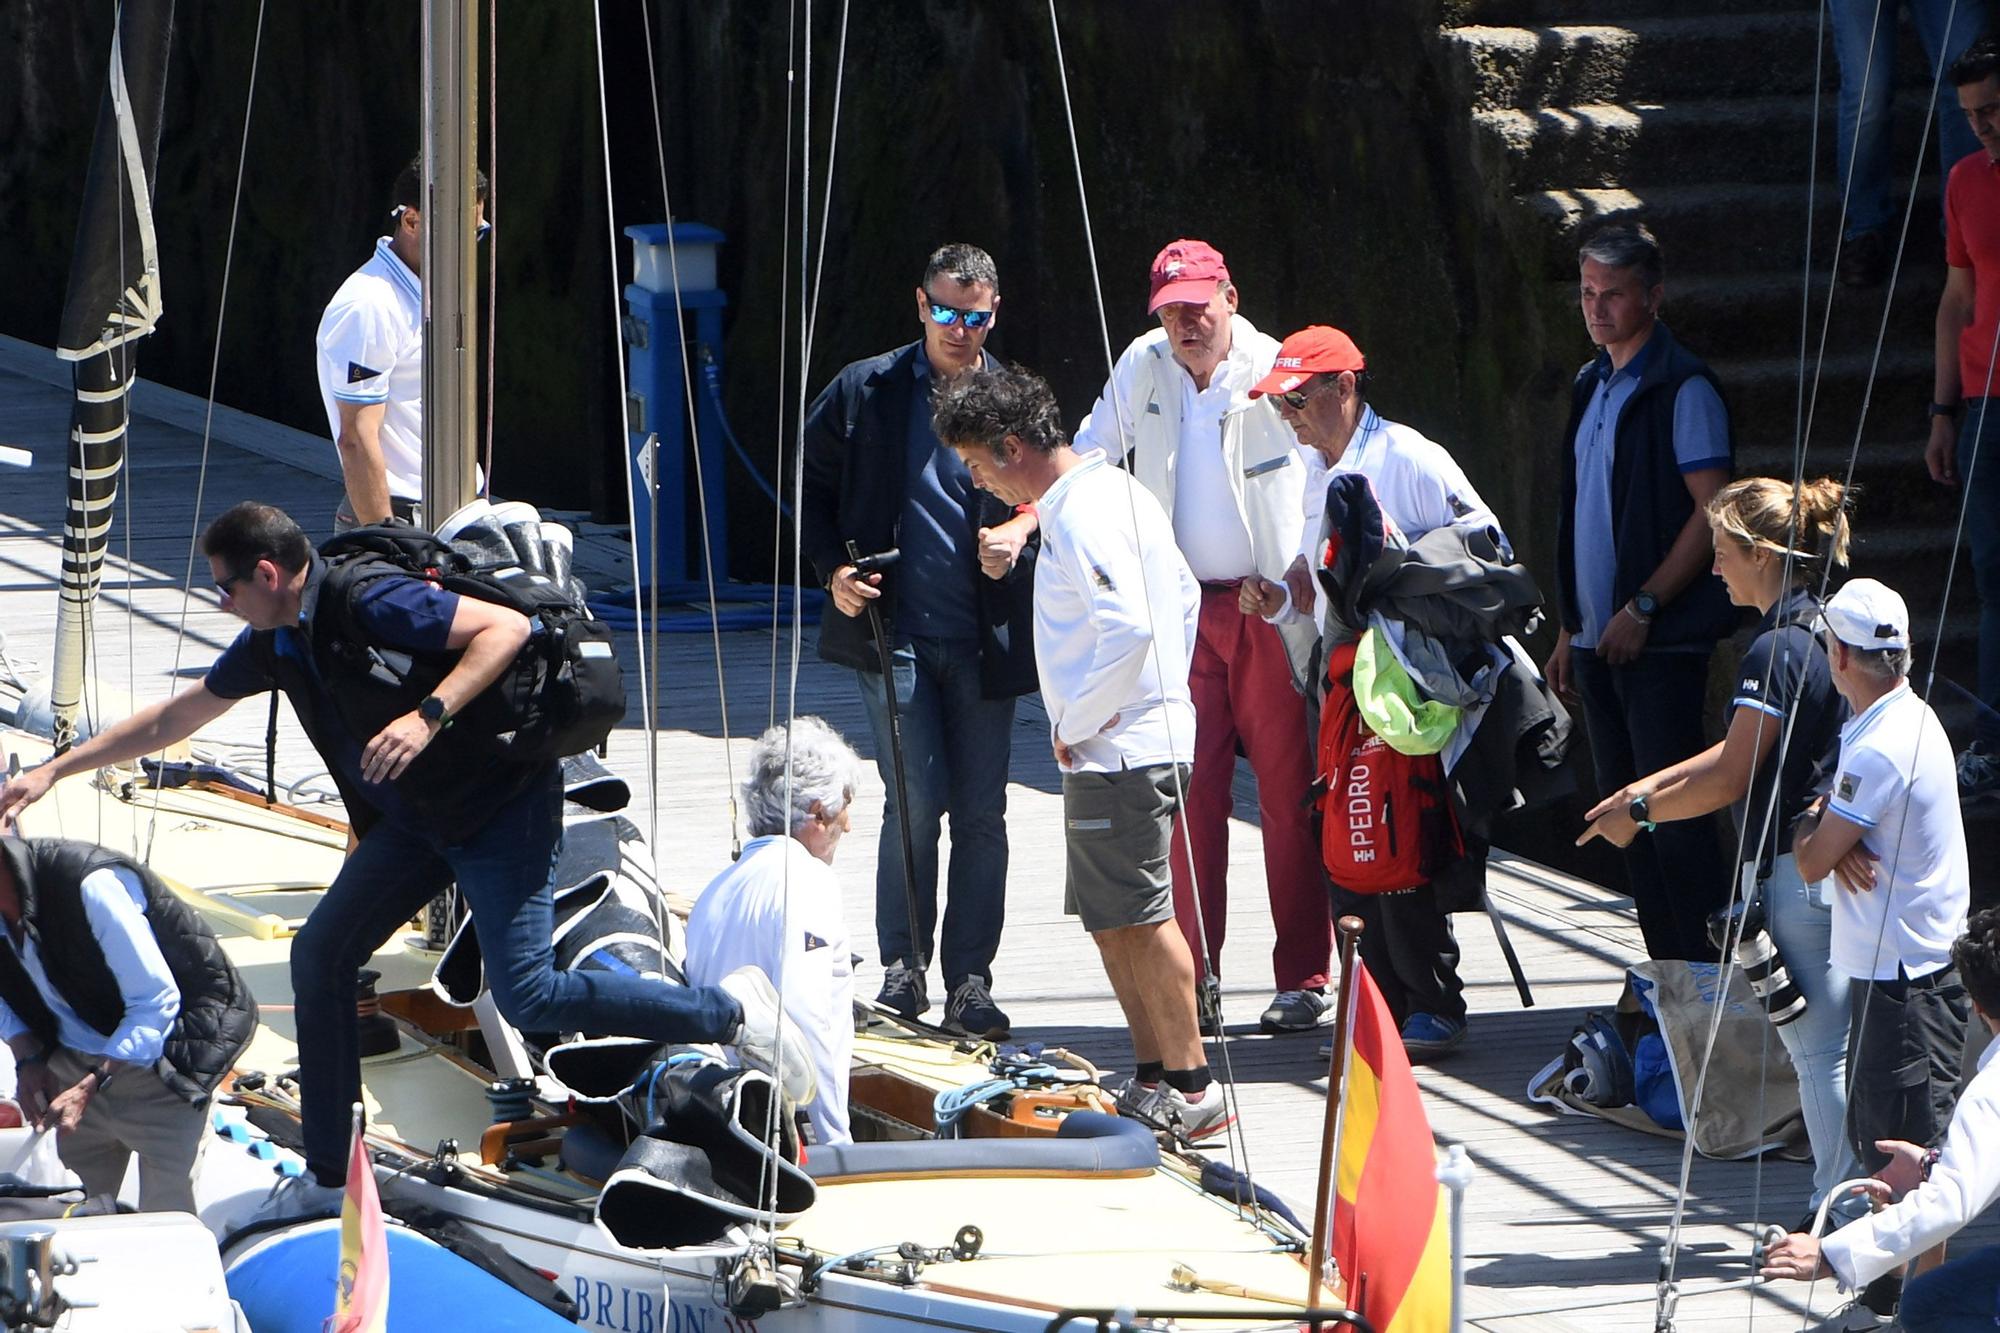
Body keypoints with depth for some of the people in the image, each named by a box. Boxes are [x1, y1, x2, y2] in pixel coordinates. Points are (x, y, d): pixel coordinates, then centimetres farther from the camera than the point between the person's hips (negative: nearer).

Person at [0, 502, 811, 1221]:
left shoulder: (371, 606, -23)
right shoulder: (274, 644, 4)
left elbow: (507, 627, -26)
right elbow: (174, 718, 17)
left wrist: (428, 716, -35)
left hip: (502, 805, -9)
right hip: (411, 819, 9)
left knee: (526, 995, -17)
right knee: (318, 956, 5)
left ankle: (727, 1013, -3)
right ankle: (328, 1176, 13)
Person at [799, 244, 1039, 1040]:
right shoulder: (865, 392, 4)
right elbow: (809, 483, 11)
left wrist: (1022, 529, -9)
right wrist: (833, 569, -2)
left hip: (984, 642, 2)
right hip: (894, 635, -2)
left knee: (981, 812, 2)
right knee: (915, 801, -7)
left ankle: (969, 980, 9)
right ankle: (903, 967, 6)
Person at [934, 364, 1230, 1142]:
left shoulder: (1079, 516, -17)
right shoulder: (1119, 492, 15)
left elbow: (1129, 627, -28)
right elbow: (1182, 597, 24)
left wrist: (1079, 722, -17)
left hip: (1116, 752, -11)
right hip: (1149, 735, 11)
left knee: (1139, 917, -7)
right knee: (1111, 918, 14)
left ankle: (1193, 1090, -4)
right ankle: (1153, 1078, 19)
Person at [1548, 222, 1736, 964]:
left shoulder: (1682, 389, -9)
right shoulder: (1591, 387, 15)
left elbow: (1712, 512, -15)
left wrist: (1643, 606, -18)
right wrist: (1569, 631, 17)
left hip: (1660, 642, -8)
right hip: (1598, 638, 8)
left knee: (1673, 812, -10)